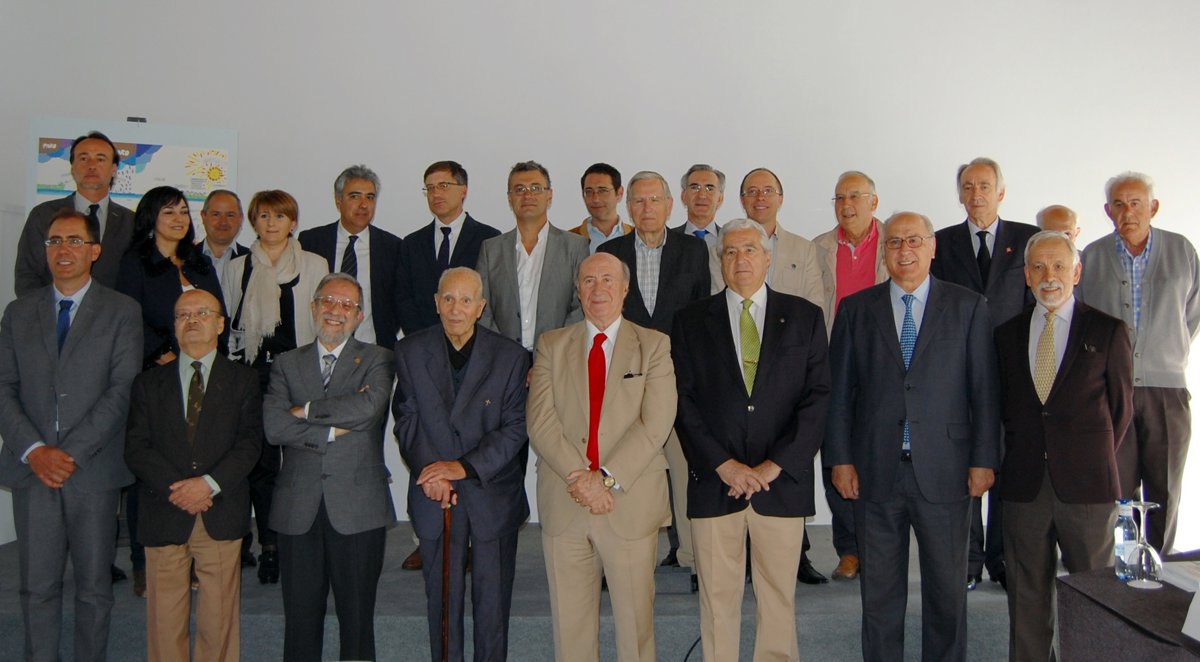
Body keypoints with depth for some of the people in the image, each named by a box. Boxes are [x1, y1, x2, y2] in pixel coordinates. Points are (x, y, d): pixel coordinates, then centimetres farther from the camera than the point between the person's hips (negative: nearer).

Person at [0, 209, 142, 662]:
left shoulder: (122, 311, 1)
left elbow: (122, 390, -7)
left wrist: (72, 452, -14)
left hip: (93, 470, -2)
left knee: (94, 587, 7)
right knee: (37, 587, 7)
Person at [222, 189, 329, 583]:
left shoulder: (314, 266, 6)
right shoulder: (237, 269, 12)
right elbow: (226, 324, 15)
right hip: (252, 373, 2)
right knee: (260, 459, 3)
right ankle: (268, 546, 12)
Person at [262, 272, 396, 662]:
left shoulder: (376, 360, 4)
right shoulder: (287, 364, 11)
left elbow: (370, 405, -17)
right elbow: (274, 426, -5)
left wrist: (305, 410, -7)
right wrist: (335, 429, -11)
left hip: (357, 508, -2)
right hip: (299, 509, 2)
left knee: (357, 616, 8)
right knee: (300, 616, 9)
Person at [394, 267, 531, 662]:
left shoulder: (510, 356, -5)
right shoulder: (410, 352, 2)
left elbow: (516, 426, -8)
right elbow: (407, 419, 1)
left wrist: (465, 466, -18)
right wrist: (428, 470, -14)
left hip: (492, 494, -1)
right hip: (434, 497, 1)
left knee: (493, 602, 8)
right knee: (441, 600, 11)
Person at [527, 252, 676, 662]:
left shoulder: (654, 345, 4)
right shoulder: (552, 345, 9)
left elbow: (655, 424, -7)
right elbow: (540, 421, -2)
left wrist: (606, 477, -15)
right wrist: (578, 476, -14)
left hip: (632, 503, -1)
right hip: (563, 505, 2)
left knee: (635, 619, 8)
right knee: (569, 620, 10)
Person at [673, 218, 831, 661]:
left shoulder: (804, 317, 6)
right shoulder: (691, 321, 6)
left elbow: (819, 397, -1)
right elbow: (684, 402, 0)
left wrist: (774, 465, -9)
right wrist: (724, 465, -10)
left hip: (782, 481, 0)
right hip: (713, 482, 0)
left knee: (779, 597, 8)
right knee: (717, 597, 7)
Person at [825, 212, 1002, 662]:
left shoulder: (969, 307, 4)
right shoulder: (856, 309, 6)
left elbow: (984, 388, 2)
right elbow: (839, 389, 4)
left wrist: (984, 459, -3)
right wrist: (839, 459, -1)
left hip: (945, 471, 0)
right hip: (876, 472, 1)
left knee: (948, 588, 10)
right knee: (879, 591, 10)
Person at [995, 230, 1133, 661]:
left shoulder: (1107, 330, 2)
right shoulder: (1008, 334, 9)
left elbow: (1120, 407, 6)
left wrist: (1093, 459, 6)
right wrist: (1023, 456, 5)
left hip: (1086, 483, -2)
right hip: (1025, 483, 2)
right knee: (1027, 594, 9)